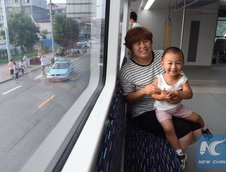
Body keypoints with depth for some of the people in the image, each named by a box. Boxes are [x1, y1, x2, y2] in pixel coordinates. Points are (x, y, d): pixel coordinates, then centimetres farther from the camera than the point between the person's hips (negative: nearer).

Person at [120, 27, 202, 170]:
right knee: (185, 133, -18)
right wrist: (144, 91, -27)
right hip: (144, 112, -5)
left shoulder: (164, 56, -2)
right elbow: (128, 98, -7)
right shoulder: (126, 71, -13)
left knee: (198, 130, -2)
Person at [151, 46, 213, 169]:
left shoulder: (182, 79, -17)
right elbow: (153, 95, -15)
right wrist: (162, 96, -36)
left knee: (196, 118, 12)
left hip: (178, 107, 3)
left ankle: (204, 128, 52)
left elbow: (189, 94, -26)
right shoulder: (158, 79, -22)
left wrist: (175, 93, -43)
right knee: (169, 128, -24)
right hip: (162, 109, -3)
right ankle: (179, 153, -3)